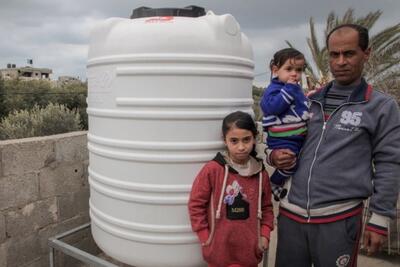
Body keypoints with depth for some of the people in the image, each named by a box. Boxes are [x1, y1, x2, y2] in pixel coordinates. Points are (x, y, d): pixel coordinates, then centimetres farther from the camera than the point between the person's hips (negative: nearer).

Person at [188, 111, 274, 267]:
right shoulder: (212, 169, -14)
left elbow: (266, 207, 11)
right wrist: (205, 238, -6)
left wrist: (264, 234, 1)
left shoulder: (261, 174, -2)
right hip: (219, 252, -3)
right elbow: (196, 204, -8)